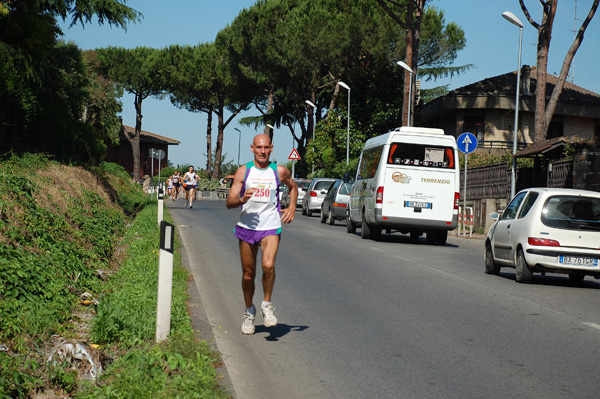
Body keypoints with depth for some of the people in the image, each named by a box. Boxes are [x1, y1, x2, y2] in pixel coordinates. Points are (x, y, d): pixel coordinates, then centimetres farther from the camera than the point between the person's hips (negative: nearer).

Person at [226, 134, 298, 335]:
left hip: (271, 227, -1)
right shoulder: (243, 171, 0)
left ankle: (267, 304, -3)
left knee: (268, 265, -25)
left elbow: (293, 187, 25)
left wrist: (292, 208, 9)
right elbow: (229, 202, -3)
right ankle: (249, 311, 31)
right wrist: (242, 199, -25)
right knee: (248, 274, 8)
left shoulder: (279, 171, 2)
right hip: (247, 227, 1)